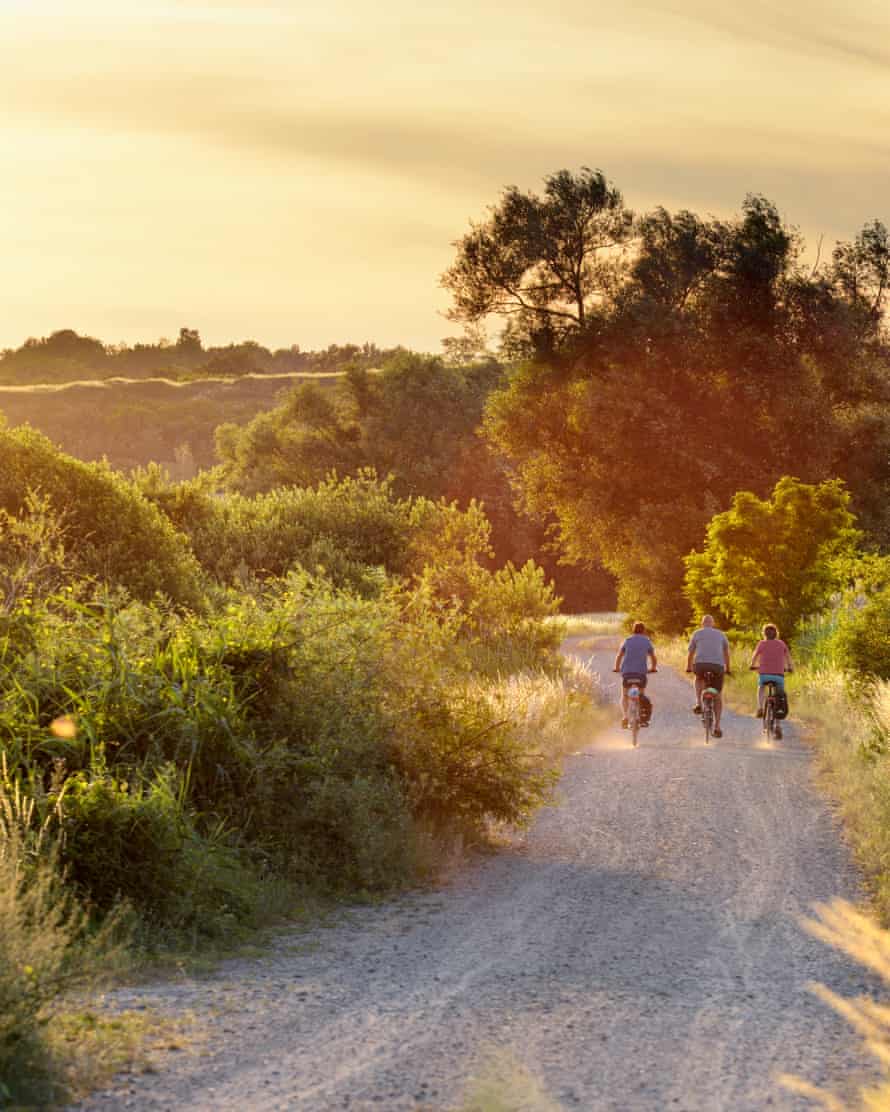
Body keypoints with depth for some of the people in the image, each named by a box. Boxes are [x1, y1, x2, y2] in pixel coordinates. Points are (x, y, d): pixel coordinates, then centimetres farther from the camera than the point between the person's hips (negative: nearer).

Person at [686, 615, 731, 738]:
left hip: (700, 664, 0)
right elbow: (726, 653, 30)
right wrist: (727, 668, 43)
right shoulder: (721, 634, 21)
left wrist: (688, 667, 38)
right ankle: (717, 726, 3)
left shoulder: (697, 633, 17)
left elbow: (690, 653, 22)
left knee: (699, 679, 35)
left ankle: (698, 703, 15)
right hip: (718, 665, 1)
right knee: (718, 696, 11)